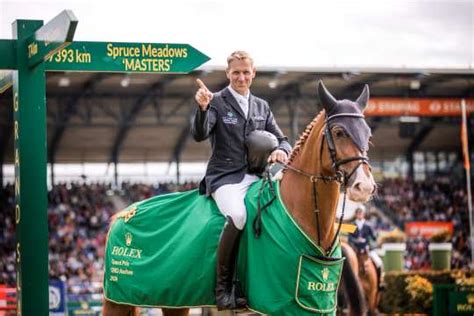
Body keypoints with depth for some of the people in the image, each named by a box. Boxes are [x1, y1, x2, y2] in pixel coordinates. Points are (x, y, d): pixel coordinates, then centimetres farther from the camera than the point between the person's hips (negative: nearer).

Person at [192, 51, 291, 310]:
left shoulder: (262, 107, 18)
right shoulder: (217, 102, 4)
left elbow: (281, 140, 19)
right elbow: (199, 135, -10)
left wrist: (281, 150, -6)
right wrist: (202, 108, -29)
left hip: (254, 176, 5)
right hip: (225, 177, -5)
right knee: (237, 216, -35)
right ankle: (223, 287, -24)